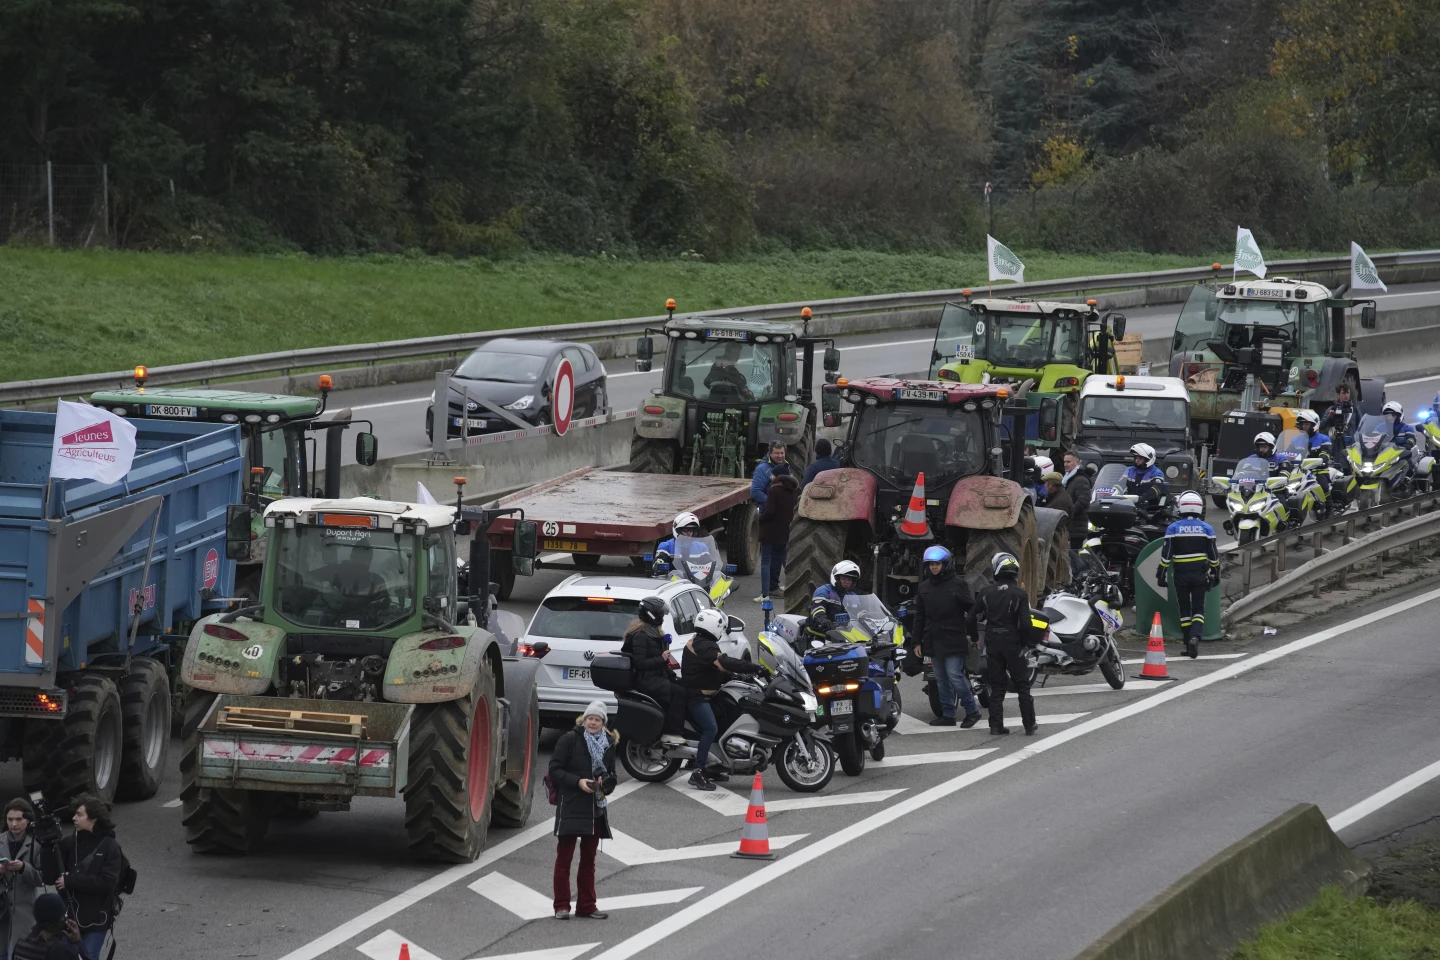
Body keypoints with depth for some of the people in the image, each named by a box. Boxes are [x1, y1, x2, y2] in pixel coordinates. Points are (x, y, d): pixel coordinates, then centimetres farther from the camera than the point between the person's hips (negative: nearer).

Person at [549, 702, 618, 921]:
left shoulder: (608, 744, 10)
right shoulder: (569, 740, -5)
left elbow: (612, 776, 19)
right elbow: (555, 770, -7)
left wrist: (605, 783, -4)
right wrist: (578, 782, -19)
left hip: (596, 808, 5)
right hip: (570, 806, -5)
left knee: (589, 859, 11)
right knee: (564, 857, -1)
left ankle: (586, 906, 16)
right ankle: (561, 906, 3)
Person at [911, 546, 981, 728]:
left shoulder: (957, 584, -3)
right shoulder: (925, 587, 14)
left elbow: (971, 609, -4)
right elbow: (919, 616, 18)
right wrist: (918, 642, 14)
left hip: (953, 639, -6)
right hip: (933, 641, 6)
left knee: (954, 675, -13)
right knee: (941, 679, 7)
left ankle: (972, 711, -2)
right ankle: (947, 714, 12)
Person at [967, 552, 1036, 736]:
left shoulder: (986, 592, -1)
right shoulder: (1019, 593, -8)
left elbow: (972, 617, 0)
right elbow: (1025, 623, -15)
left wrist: (974, 638, 16)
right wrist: (1023, 642, 2)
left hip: (992, 644, 2)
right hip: (1012, 644, -2)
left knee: (996, 687, 9)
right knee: (1022, 686, 7)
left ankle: (996, 726, 5)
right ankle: (1029, 726, 7)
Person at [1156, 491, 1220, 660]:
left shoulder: (1173, 528, -4)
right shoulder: (1206, 529, 0)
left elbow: (1166, 554, -6)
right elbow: (1213, 554, 3)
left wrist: (1161, 573, -1)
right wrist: (1215, 574, 13)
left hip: (1181, 575, 0)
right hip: (1200, 575, 0)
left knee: (1184, 610, 10)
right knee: (1198, 609, 4)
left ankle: (1189, 646, 10)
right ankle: (1195, 635, -23)